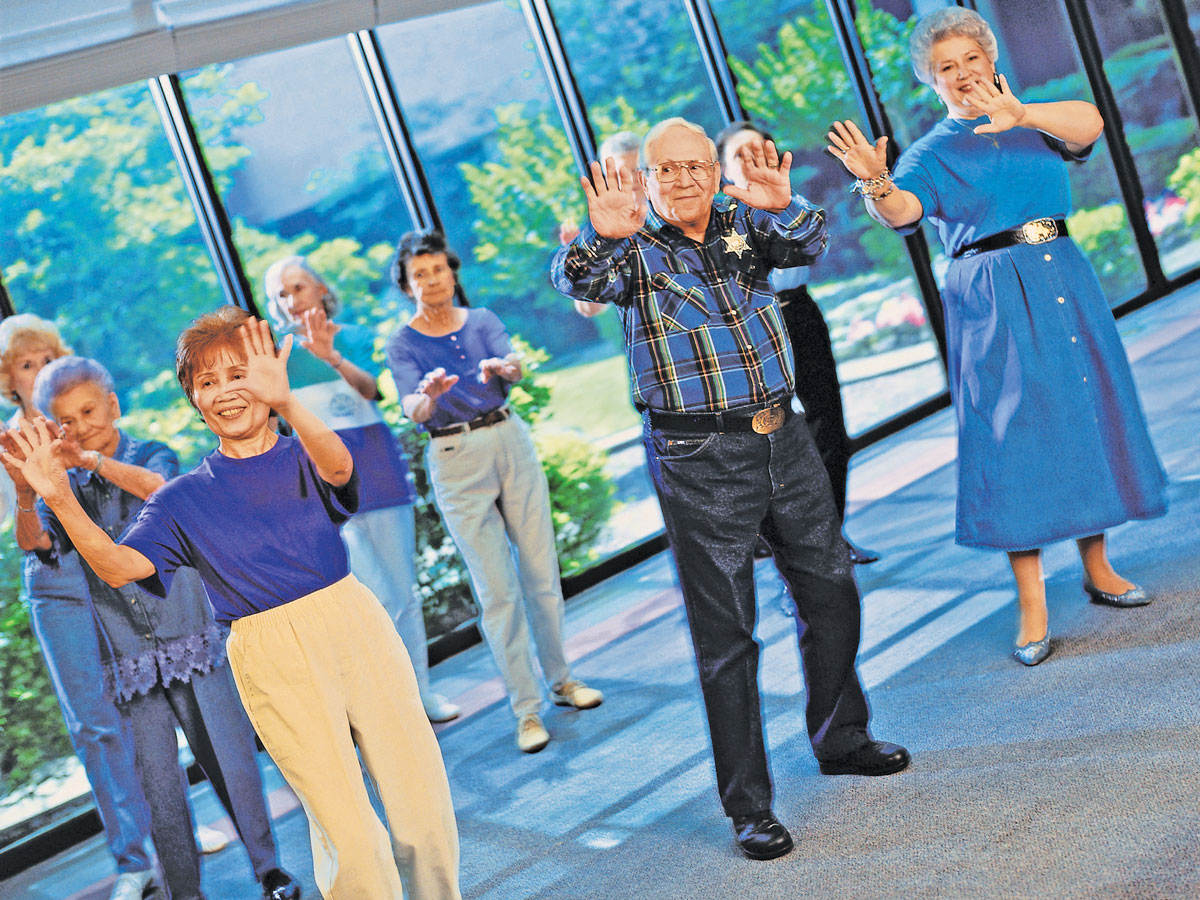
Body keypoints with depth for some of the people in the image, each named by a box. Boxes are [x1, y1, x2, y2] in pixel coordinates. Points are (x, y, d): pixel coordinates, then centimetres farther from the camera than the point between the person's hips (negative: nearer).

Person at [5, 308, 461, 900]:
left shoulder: (302, 456, 6)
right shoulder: (183, 499, 8)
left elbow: (338, 465, -20)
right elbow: (119, 566, -7)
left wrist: (285, 403, -40)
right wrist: (60, 501, -23)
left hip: (354, 625, 1)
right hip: (273, 661, -1)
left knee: (423, 804, 2)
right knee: (347, 833, -6)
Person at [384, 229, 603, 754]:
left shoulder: (482, 321, 6)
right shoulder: (403, 344, -1)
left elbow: (515, 367, -12)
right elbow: (411, 409, -16)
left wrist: (502, 367, -37)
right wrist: (429, 396, -39)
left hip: (510, 441, 3)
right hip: (455, 461, -3)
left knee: (541, 571, 8)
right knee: (497, 591, -4)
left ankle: (560, 679, 24)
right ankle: (526, 709, 1)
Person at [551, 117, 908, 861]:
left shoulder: (745, 224, 7)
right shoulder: (634, 248, -3)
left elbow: (807, 246, -11)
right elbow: (580, 281, -22)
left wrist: (784, 206, -34)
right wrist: (602, 237, -45)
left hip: (784, 436, 5)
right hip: (699, 458, -5)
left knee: (831, 589, 16)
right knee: (725, 632, -2)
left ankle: (841, 737, 38)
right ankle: (749, 807, 5)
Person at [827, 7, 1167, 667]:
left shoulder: (1035, 124, 12)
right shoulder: (933, 152, 4)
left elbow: (1088, 124, -11)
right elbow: (902, 210, -16)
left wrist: (1022, 113, -28)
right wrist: (876, 184, -39)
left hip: (1064, 284, 3)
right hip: (992, 306, -3)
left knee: (1086, 415, 8)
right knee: (1015, 437, -7)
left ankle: (1097, 567, 25)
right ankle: (1032, 605, -4)